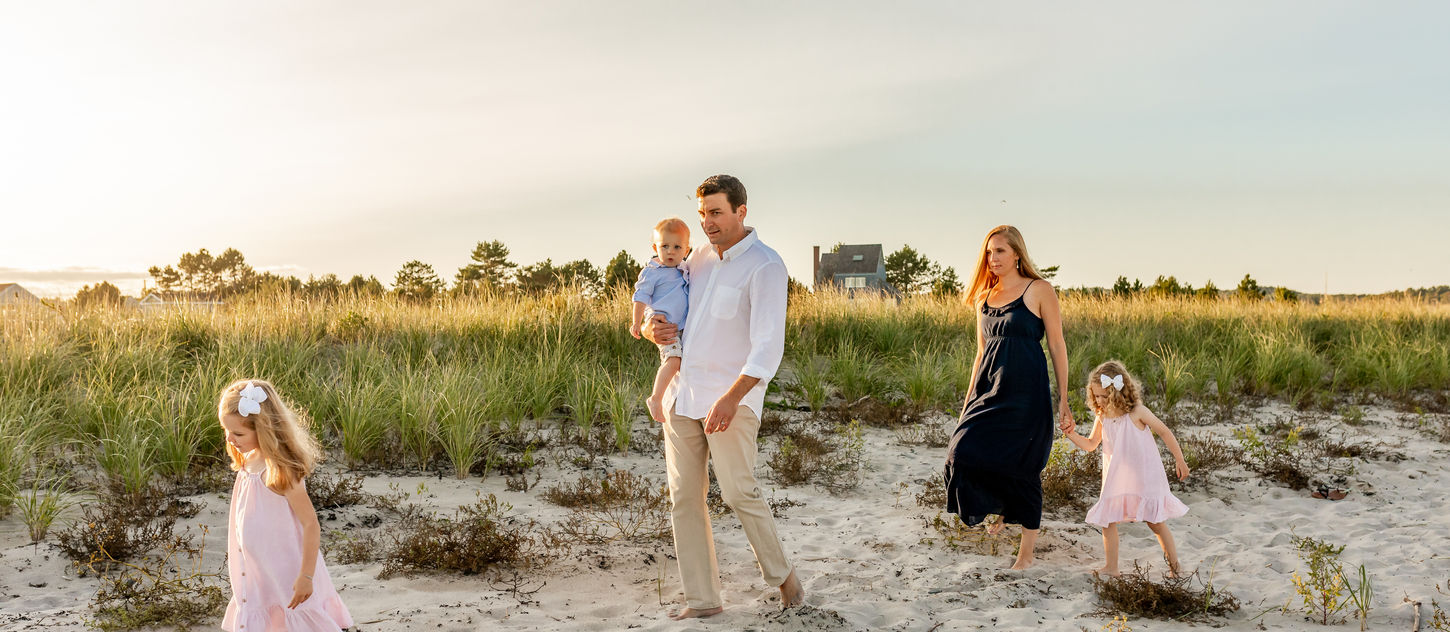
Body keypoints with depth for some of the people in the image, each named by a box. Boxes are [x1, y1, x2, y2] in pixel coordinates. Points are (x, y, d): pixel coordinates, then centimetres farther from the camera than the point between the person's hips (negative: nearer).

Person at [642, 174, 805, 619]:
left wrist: (732, 397, -27)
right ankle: (702, 599, 11)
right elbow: (660, 310, 22)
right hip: (681, 393, 7)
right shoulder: (698, 259, 13)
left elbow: (768, 346, -17)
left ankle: (782, 575, 12)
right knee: (684, 497, 4)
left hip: (731, 397, -6)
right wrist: (651, 329, -3)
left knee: (738, 492, -11)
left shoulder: (764, 266, -9)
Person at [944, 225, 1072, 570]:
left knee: (1021, 466, -2)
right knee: (966, 450, -6)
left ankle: (1027, 552, 11)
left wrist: (1063, 397, -5)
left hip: (1026, 389, -5)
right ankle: (1001, 508, 26)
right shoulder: (984, 297, 14)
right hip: (989, 387, 5)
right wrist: (970, 398, 17)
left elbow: (1056, 344, -3)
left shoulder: (1039, 291, -2)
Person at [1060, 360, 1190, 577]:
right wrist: (1072, 434, -8)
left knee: (1155, 522, 3)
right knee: (1107, 520, 0)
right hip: (1116, 480, 5)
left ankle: (1174, 565, 20)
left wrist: (1179, 459, 0)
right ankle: (1111, 568, 11)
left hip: (1144, 478, -5)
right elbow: (1091, 444, 11)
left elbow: (1164, 432, -5)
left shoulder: (1136, 412, -15)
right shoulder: (1102, 417, 0)